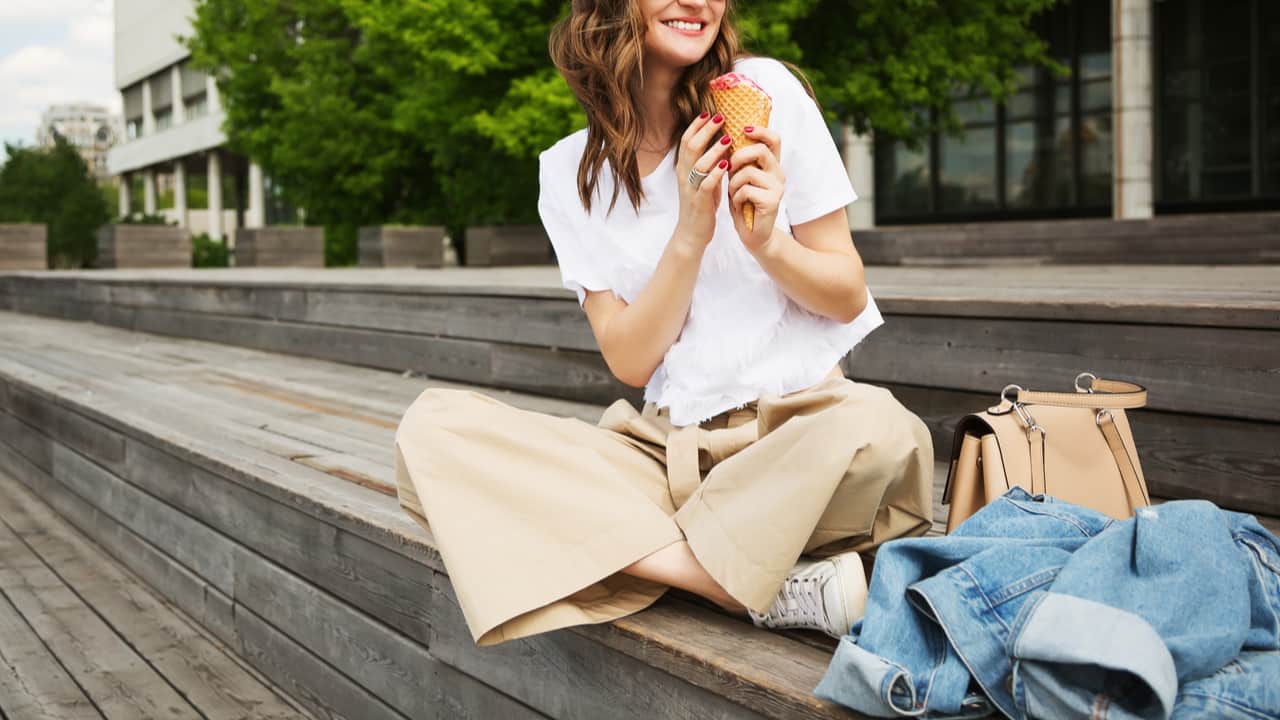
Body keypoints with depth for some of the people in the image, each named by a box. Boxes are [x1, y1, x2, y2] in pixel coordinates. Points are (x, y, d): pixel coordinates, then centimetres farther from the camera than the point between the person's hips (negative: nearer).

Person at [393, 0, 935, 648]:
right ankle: (773, 589, -24)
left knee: (876, 427, -37)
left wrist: (769, 242, -18)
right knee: (431, 430, -20)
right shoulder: (569, 171, 4)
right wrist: (689, 236, -15)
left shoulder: (764, 91, -1)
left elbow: (847, 298, 2)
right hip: (669, 445, 3)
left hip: (798, 429, -2)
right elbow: (630, 361, -2)